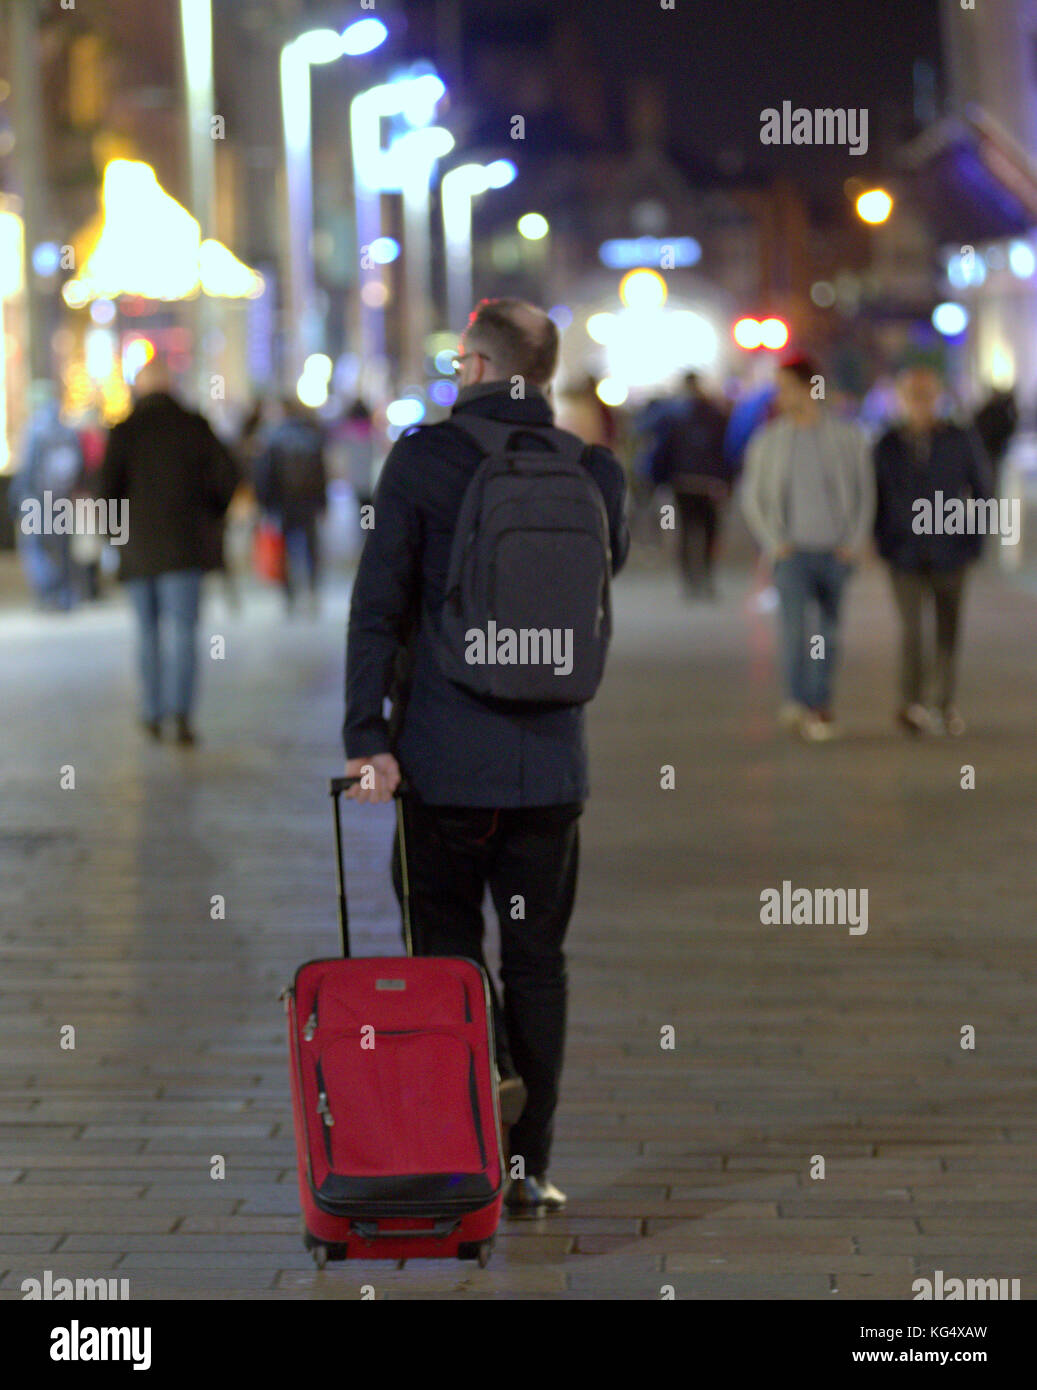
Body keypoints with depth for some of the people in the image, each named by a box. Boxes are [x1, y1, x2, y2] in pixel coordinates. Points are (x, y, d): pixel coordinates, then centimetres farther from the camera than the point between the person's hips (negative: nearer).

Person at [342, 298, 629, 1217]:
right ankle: (528, 1169, 11)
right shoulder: (595, 472, 1)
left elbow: (378, 604, -10)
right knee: (537, 959, 9)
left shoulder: (423, 458, -6)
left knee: (447, 935, 13)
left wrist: (367, 735, -10)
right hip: (550, 760, 3)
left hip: (444, 756, -3)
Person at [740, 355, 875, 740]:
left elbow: (865, 493, 7)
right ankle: (798, 703, -17)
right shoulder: (768, 441, 1)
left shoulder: (847, 438, 1)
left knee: (828, 633, 8)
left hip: (835, 551, 1)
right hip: (793, 552, -1)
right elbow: (752, 498, 7)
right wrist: (775, 544, -3)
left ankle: (820, 705, 20)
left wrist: (855, 543, -2)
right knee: (795, 625, -17)